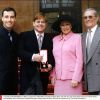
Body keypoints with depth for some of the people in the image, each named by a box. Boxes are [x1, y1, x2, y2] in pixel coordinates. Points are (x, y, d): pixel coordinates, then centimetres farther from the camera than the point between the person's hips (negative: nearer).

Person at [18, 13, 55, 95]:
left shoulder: (49, 38, 14)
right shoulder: (24, 35, 5)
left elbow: (52, 55, 7)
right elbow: (20, 52, -6)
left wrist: (50, 65, -13)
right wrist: (32, 56, -22)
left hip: (43, 75, 3)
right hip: (28, 75, -3)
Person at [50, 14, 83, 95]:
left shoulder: (77, 37, -2)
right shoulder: (55, 39, 11)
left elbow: (79, 59, -5)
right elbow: (53, 59, 13)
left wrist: (76, 78, -9)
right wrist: (53, 75, 6)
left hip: (72, 78, -4)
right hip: (58, 78, 4)